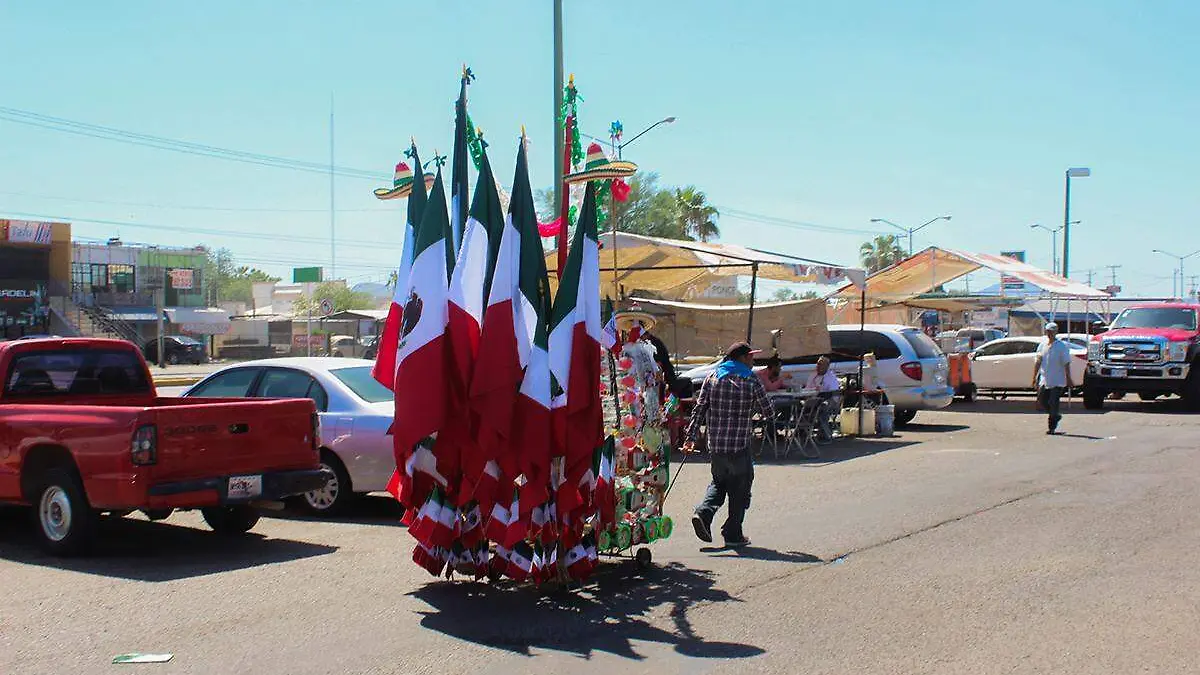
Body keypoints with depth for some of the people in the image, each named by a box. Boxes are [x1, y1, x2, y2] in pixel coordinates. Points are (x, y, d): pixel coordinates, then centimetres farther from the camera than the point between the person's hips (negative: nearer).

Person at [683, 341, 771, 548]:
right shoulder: (752, 381, -4)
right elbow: (767, 411, 2)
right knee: (739, 489, 10)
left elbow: (699, 409, 2)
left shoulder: (712, 377, 5)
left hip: (715, 445, 4)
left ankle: (704, 512, -1)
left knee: (719, 482, 22)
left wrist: (691, 437, 3)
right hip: (740, 446, -4)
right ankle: (733, 534, 12)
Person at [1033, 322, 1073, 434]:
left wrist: (1068, 379, -8)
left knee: (1053, 403, -7)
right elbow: (1038, 363, 12)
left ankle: (1052, 427, 0)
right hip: (1044, 379, 5)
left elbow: (1066, 364, -5)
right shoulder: (1042, 346, 9)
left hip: (1057, 381, -5)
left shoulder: (1062, 346, -5)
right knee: (1042, 399, 4)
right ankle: (1056, 416, 28)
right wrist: (1035, 378, 8)